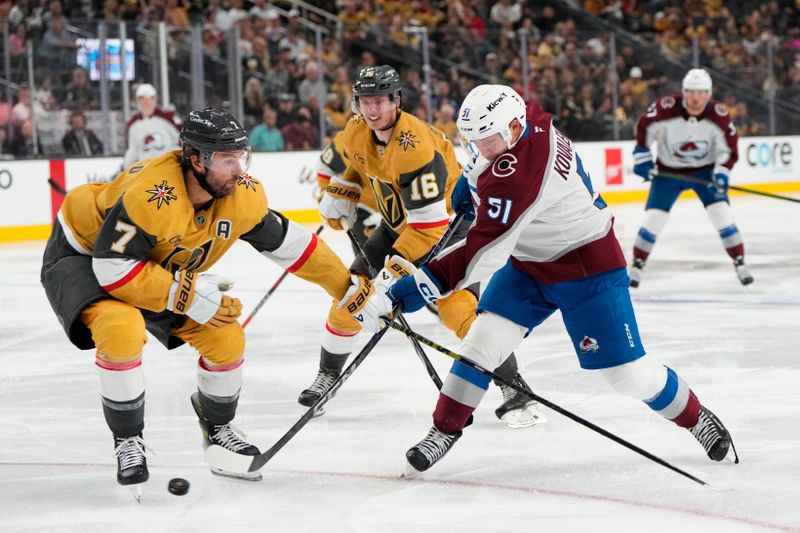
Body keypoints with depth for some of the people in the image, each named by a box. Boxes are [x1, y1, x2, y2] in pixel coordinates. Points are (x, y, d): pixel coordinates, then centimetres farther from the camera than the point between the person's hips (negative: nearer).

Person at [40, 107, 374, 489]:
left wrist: (349, 288, 2)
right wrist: (186, 294, -33)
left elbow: (288, 242, -1)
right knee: (121, 328, -35)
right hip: (84, 255, -7)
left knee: (226, 338, -3)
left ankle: (218, 429, 25)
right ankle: (127, 442, -15)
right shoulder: (150, 195, -39)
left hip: (160, 268, 7)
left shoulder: (243, 194, -16)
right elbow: (112, 267, -36)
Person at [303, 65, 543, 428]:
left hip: (447, 221, -8)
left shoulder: (415, 147, -34)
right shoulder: (356, 131, -9)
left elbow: (429, 222, -35)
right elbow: (349, 162, 18)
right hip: (397, 222, 8)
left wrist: (396, 269, -36)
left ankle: (513, 388, -19)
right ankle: (328, 374, 25)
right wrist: (339, 197, 4)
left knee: (458, 304, -26)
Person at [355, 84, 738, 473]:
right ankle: (444, 430, 4)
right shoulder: (530, 118, -12)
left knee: (625, 369, -4)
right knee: (484, 337, -5)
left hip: (588, 266, -9)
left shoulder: (514, 177, -37)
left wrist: (399, 296, -45)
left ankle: (697, 419, 19)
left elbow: (479, 256, -41)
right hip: (528, 262, 9)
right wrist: (472, 183, 14)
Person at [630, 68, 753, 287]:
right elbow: (644, 127, -8)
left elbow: (728, 150, -11)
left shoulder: (719, 116, -21)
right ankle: (637, 265, 10)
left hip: (705, 170, 1)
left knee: (723, 215, -11)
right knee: (653, 218, -6)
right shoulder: (666, 109, -26)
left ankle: (740, 264, 1)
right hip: (668, 170, -1)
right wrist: (642, 158, -7)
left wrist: (721, 172, -27)